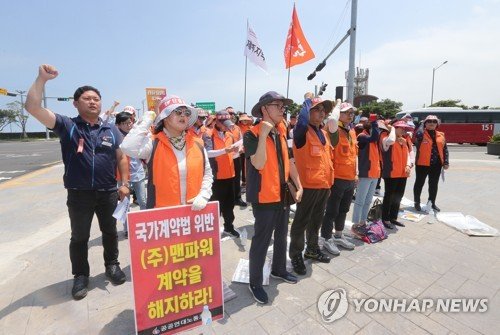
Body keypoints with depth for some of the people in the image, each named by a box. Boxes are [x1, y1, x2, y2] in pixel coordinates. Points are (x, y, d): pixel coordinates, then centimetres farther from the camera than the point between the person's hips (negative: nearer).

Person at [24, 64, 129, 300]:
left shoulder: (111, 130, 5)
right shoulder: (67, 126, -1)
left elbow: (122, 157, 6)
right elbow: (32, 107, -13)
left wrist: (124, 184, -1)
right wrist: (42, 79, -20)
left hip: (108, 192, 2)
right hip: (78, 194, -1)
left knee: (110, 231, 16)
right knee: (79, 237, 12)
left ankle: (112, 265, 36)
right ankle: (80, 276, 31)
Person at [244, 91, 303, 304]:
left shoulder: (281, 133, 8)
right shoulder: (252, 135, -14)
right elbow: (258, 164, -28)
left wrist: (298, 185, 12)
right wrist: (263, 134, -29)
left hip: (283, 195, 8)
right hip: (264, 197, -7)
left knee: (281, 236, 21)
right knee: (261, 241, 3)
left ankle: (279, 270, 43)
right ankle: (255, 282, 23)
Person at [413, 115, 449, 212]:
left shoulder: (441, 135, 8)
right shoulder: (421, 134, -5)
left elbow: (445, 149, 10)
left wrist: (446, 162, 5)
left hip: (436, 165, 5)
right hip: (422, 164, -5)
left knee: (434, 184, 14)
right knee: (419, 183, 7)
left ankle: (432, 203, 29)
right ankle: (417, 202, 20)